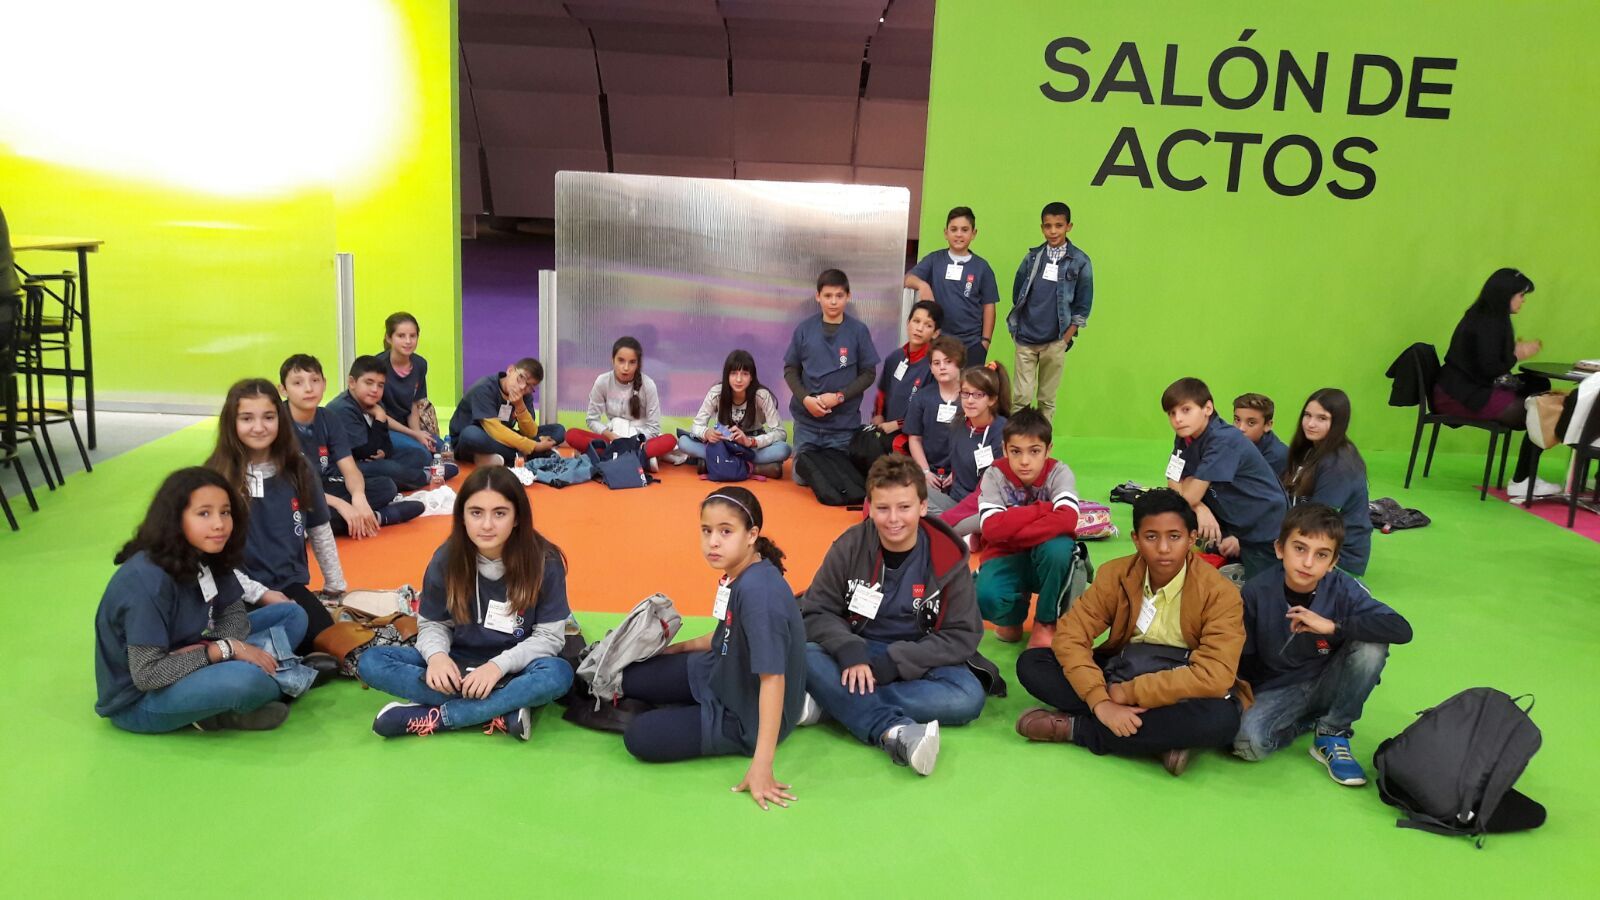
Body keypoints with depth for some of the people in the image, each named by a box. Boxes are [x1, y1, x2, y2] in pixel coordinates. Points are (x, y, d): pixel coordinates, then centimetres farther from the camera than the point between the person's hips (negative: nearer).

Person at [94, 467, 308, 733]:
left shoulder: (208, 557, -6)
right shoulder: (147, 581, -27)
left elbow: (235, 615, 1)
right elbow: (147, 674, -27)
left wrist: (207, 648, -20)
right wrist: (224, 649, -24)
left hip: (181, 665, 8)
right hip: (138, 700, -8)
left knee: (292, 615, 2)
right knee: (243, 680, -36)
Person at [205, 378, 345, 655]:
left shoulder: (297, 469, 4)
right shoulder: (216, 477, -7)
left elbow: (320, 531, 14)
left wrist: (336, 587, 16)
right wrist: (259, 594, -15)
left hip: (291, 585, 4)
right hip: (241, 593, -4)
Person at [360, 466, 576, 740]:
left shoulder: (544, 561, -15)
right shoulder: (447, 558, -8)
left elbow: (550, 636, -12)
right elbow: (432, 625, 1)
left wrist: (499, 665, -27)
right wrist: (437, 654, -23)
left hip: (514, 668, -3)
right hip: (458, 663, 3)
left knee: (558, 674, -36)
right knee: (372, 662, -20)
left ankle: (431, 717, -26)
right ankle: (500, 712, -29)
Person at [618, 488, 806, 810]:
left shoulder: (759, 590, -32)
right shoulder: (738, 575, -5)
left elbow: (773, 677, -34)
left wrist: (761, 765, -35)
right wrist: (679, 647, 17)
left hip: (747, 716, -9)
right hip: (721, 674, 9)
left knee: (641, 737, -12)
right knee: (630, 676, 9)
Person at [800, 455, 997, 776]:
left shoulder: (947, 557, -10)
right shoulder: (850, 546, -8)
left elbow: (962, 635, -11)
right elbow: (816, 611, -6)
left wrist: (893, 663, -22)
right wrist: (849, 651, -27)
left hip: (918, 662, 0)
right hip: (857, 655, 0)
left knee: (968, 697, -30)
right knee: (805, 656, -30)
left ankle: (834, 700, -28)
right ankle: (895, 731, -45)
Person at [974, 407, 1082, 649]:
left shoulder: (1059, 473, -13)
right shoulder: (995, 475, -12)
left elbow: (1067, 520, -32)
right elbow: (991, 529, -27)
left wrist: (1011, 532, -31)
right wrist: (1043, 509, -26)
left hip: (1045, 559, 0)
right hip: (1006, 557, 0)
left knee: (1059, 547, -37)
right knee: (984, 597, -33)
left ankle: (1046, 622, -9)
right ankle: (1013, 616, 8)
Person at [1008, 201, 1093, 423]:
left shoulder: (1080, 262, -1)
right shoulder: (1032, 257, 6)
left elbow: (1083, 306, 1)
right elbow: (1016, 295, 15)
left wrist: (1065, 339, -3)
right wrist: (1017, 329, 8)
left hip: (1055, 343, -1)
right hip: (1025, 340, 1)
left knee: (1047, 400, 5)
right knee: (1022, 397, -2)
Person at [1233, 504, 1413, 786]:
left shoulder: (1343, 590, -16)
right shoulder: (1257, 591, -16)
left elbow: (1402, 629, -28)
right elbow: (1242, 658, -5)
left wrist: (1332, 626, -34)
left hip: (1325, 684, 1)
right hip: (1276, 690, -1)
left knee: (1372, 646, -27)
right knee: (1247, 742, -31)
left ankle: (1332, 734, -8)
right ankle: (1312, 720, 3)